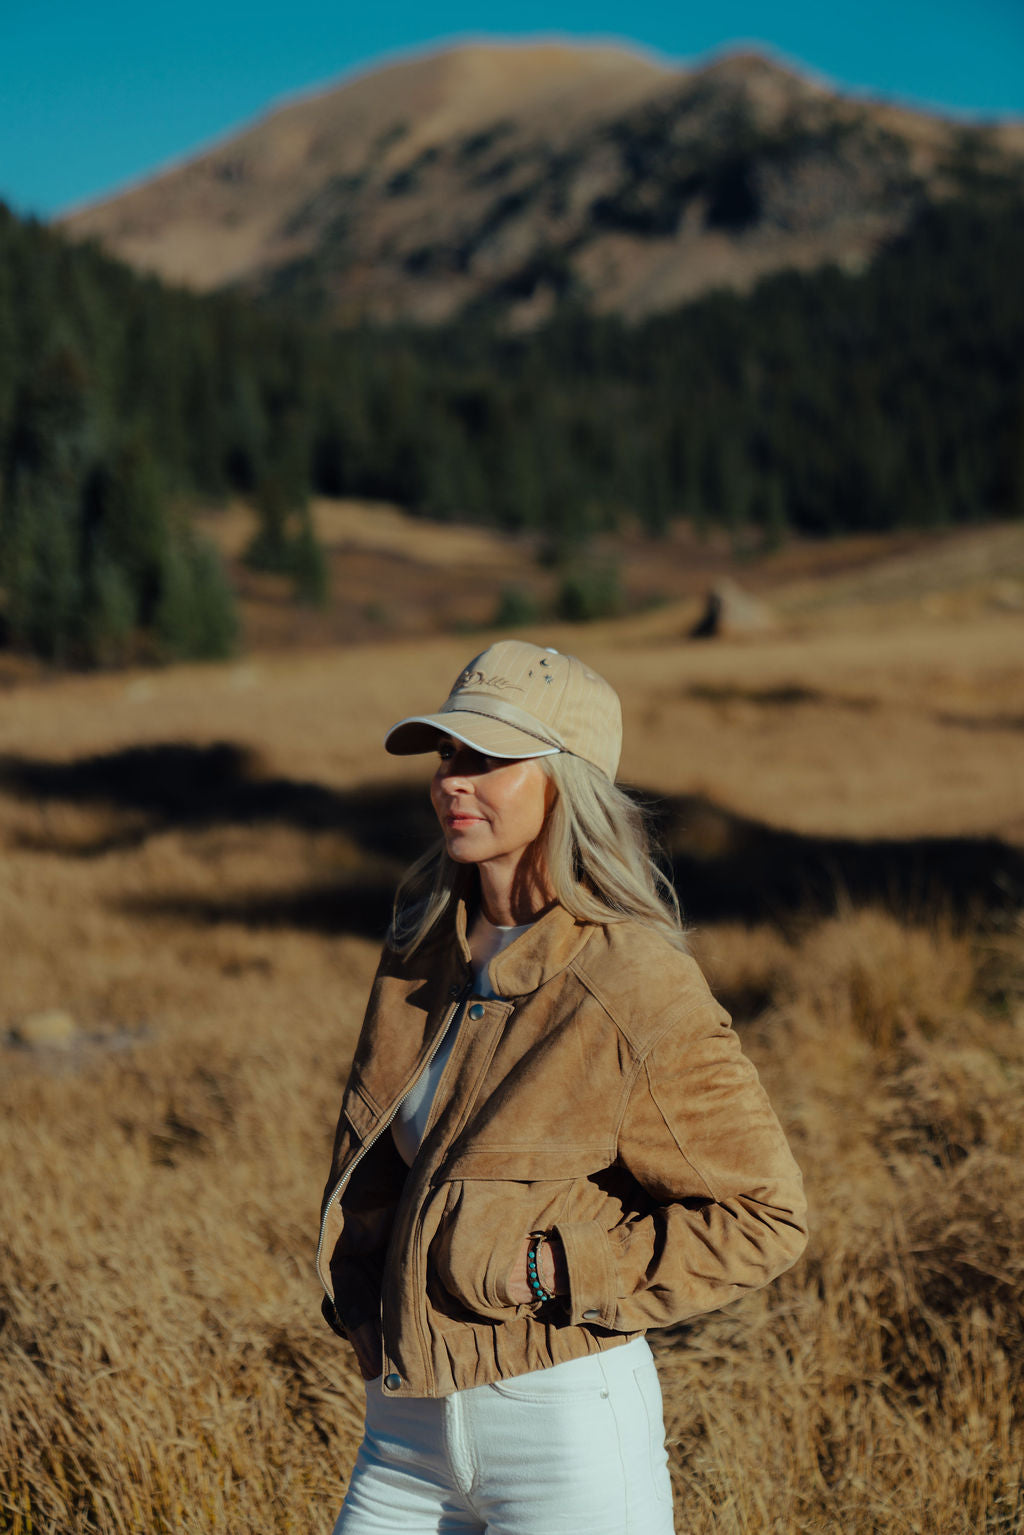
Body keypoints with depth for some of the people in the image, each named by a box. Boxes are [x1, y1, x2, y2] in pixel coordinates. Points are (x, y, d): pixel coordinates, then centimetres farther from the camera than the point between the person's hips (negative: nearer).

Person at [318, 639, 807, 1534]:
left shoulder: (640, 988, -16)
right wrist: (358, 1295, 11)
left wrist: (565, 1271, -16)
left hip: (564, 1427, -6)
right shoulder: (424, 940, 4)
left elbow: (765, 1217, -11)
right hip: (407, 1424, 6)